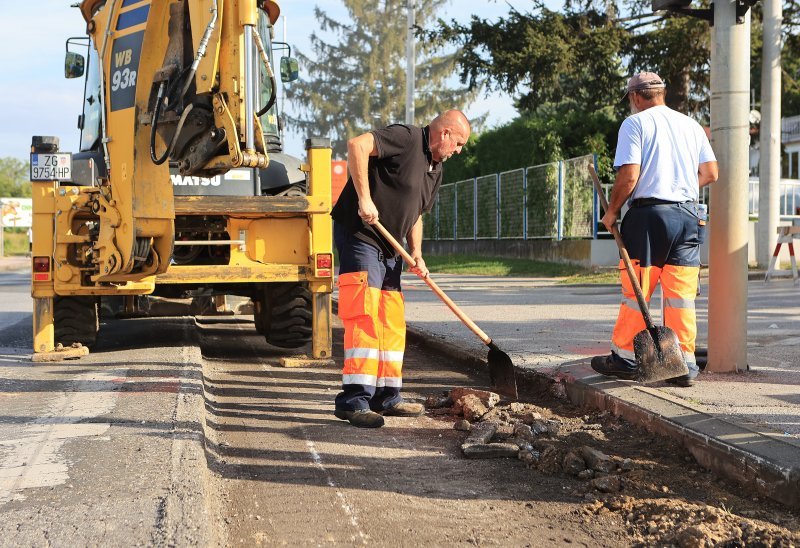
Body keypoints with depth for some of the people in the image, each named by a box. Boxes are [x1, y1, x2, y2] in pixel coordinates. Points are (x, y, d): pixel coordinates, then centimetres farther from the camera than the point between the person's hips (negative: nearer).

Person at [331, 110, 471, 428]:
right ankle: (354, 399, -18)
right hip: (359, 234, -10)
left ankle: (387, 397, 18)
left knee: (392, 323, 10)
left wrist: (416, 253, 5)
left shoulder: (435, 168, 15)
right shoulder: (407, 139, -14)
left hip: (388, 247, 10)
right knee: (364, 315, -17)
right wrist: (364, 198, -28)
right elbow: (357, 145, -26)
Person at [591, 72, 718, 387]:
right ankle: (685, 364, 6)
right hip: (688, 215, 5)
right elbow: (710, 173, 11)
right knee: (682, 294, 5)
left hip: (649, 213, -4)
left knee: (636, 292, 4)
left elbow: (629, 175, -12)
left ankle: (624, 358, 12)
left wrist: (612, 211, 0)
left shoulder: (635, 123, -2)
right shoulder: (691, 125, 14)